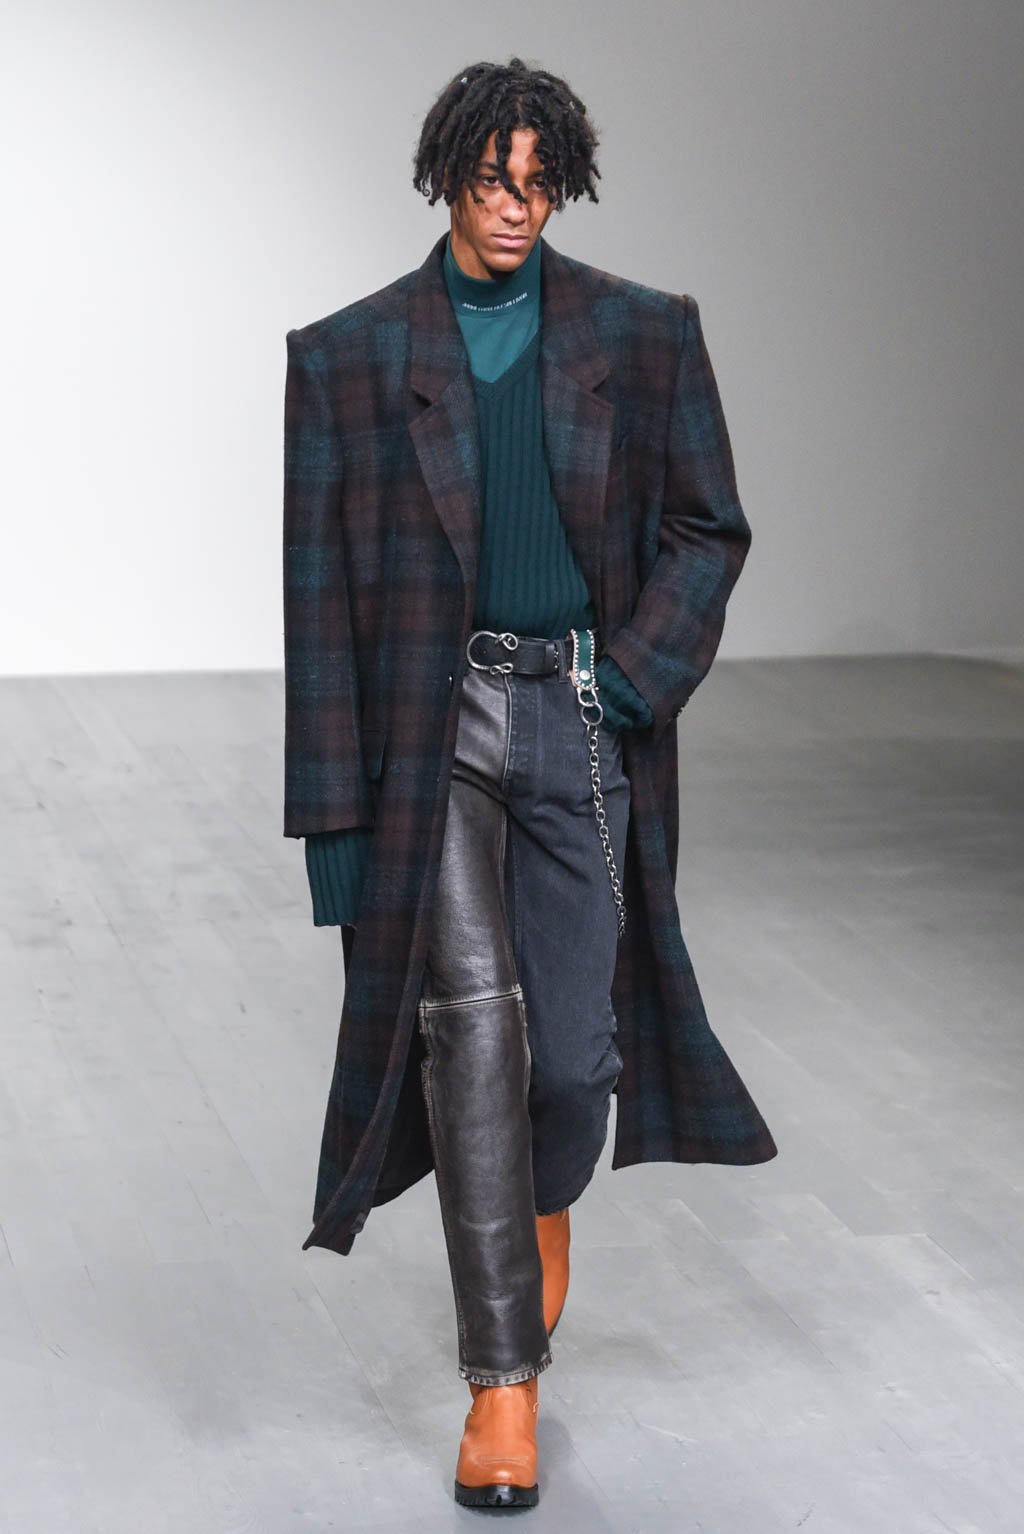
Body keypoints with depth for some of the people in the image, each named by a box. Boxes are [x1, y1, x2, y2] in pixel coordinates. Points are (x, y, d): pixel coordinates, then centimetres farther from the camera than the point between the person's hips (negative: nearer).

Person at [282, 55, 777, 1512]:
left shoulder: (645, 336, 4)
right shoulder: (349, 355, 1)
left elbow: (712, 528, 9)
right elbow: (317, 587, 1)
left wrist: (637, 680, -7)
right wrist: (333, 807, -3)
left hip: (583, 721, 1)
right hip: (430, 722, -1)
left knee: (573, 1046, 2)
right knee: (471, 1011, -15)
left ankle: (547, 1195, 40)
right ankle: (504, 1377, -5)